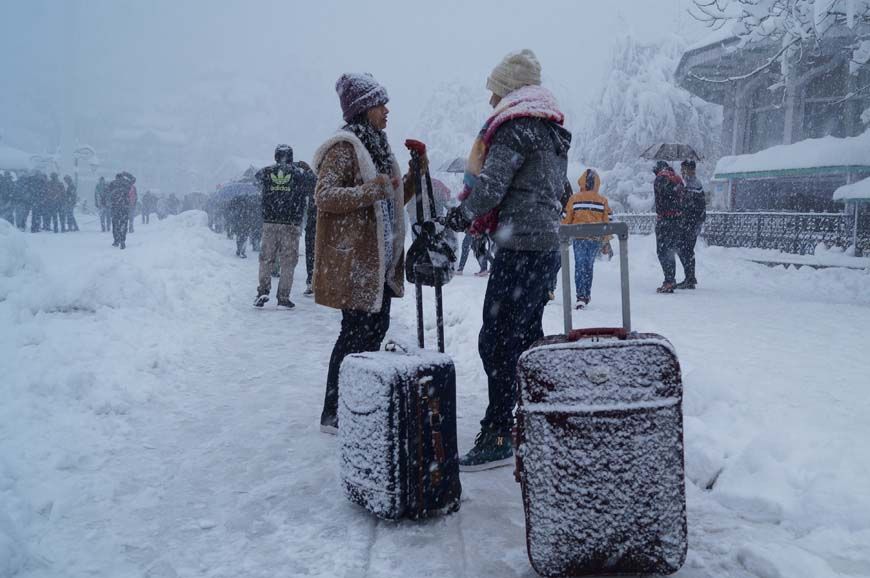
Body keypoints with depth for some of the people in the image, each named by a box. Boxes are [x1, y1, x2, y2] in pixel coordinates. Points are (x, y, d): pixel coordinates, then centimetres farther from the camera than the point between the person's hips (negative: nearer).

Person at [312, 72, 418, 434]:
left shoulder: (378, 146, 18)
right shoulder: (344, 147, -11)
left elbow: (392, 200, 24)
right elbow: (323, 197, -20)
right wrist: (369, 191, -30)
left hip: (380, 260, 9)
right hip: (353, 259, -9)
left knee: (376, 328, 13)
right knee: (356, 332, -5)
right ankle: (333, 414, 7)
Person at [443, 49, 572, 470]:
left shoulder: (514, 127, -10)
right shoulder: (552, 131, 20)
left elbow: (490, 186, -17)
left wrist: (461, 215, 2)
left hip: (521, 246, -10)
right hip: (547, 242, 10)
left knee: (497, 340, -8)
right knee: (527, 334, 17)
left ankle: (497, 438, -6)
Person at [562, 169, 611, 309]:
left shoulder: (574, 198, -2)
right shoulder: (603, 200, 3)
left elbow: (566, 218, 0)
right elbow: (607, 221, 6)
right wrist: (606, 241, 14)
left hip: (579, 237, -2)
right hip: (596, 238, 2)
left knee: (580, 265, -1)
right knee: (589, 265, 14)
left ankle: (581, 296, -14)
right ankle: (586, 295, 22)